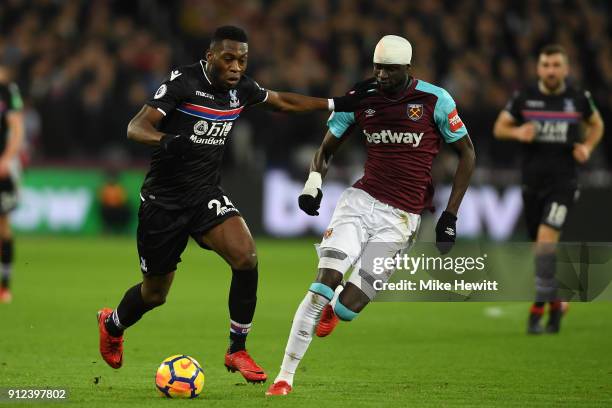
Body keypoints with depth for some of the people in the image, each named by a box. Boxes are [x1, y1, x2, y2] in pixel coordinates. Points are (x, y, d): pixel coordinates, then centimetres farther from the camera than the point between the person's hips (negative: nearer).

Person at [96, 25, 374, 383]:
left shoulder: (242, 88, 1)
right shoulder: (184, 82, -17)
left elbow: (283, 101, 20)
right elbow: (136, 127, -22)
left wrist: (337, 104, 14)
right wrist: (165, 141, -43)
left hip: (207, 194, 4)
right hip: (164, 199, -4)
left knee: (246, 255, -23)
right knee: (155, 294, 7)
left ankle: (237, 350, -9)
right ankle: (113, 325, 43)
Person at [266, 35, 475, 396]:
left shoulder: (435, 100, -5)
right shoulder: (361, 99, 3)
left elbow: (466, 153, 3)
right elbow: (328, 148, 16)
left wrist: (450, 216, -2)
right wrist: (315, 180, -7)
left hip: (400, 218, -2)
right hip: (361, 201, 2)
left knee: (349, 304, -10)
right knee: (327, 279, -18)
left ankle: (331, 309, 31)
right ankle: (285, 377, -13)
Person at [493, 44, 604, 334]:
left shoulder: (578, 98, 1)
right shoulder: (524, 97, 0)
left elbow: (596, 124, 19)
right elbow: (499, 128, 7)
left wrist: (587, 147, 0)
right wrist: (517, 132, -15)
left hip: (563, 182, -2)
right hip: (532, 181, 2)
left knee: (546, 238, -20)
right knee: (542, 245, 8)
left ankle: (538, 310, -17)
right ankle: (556, 301, 31)